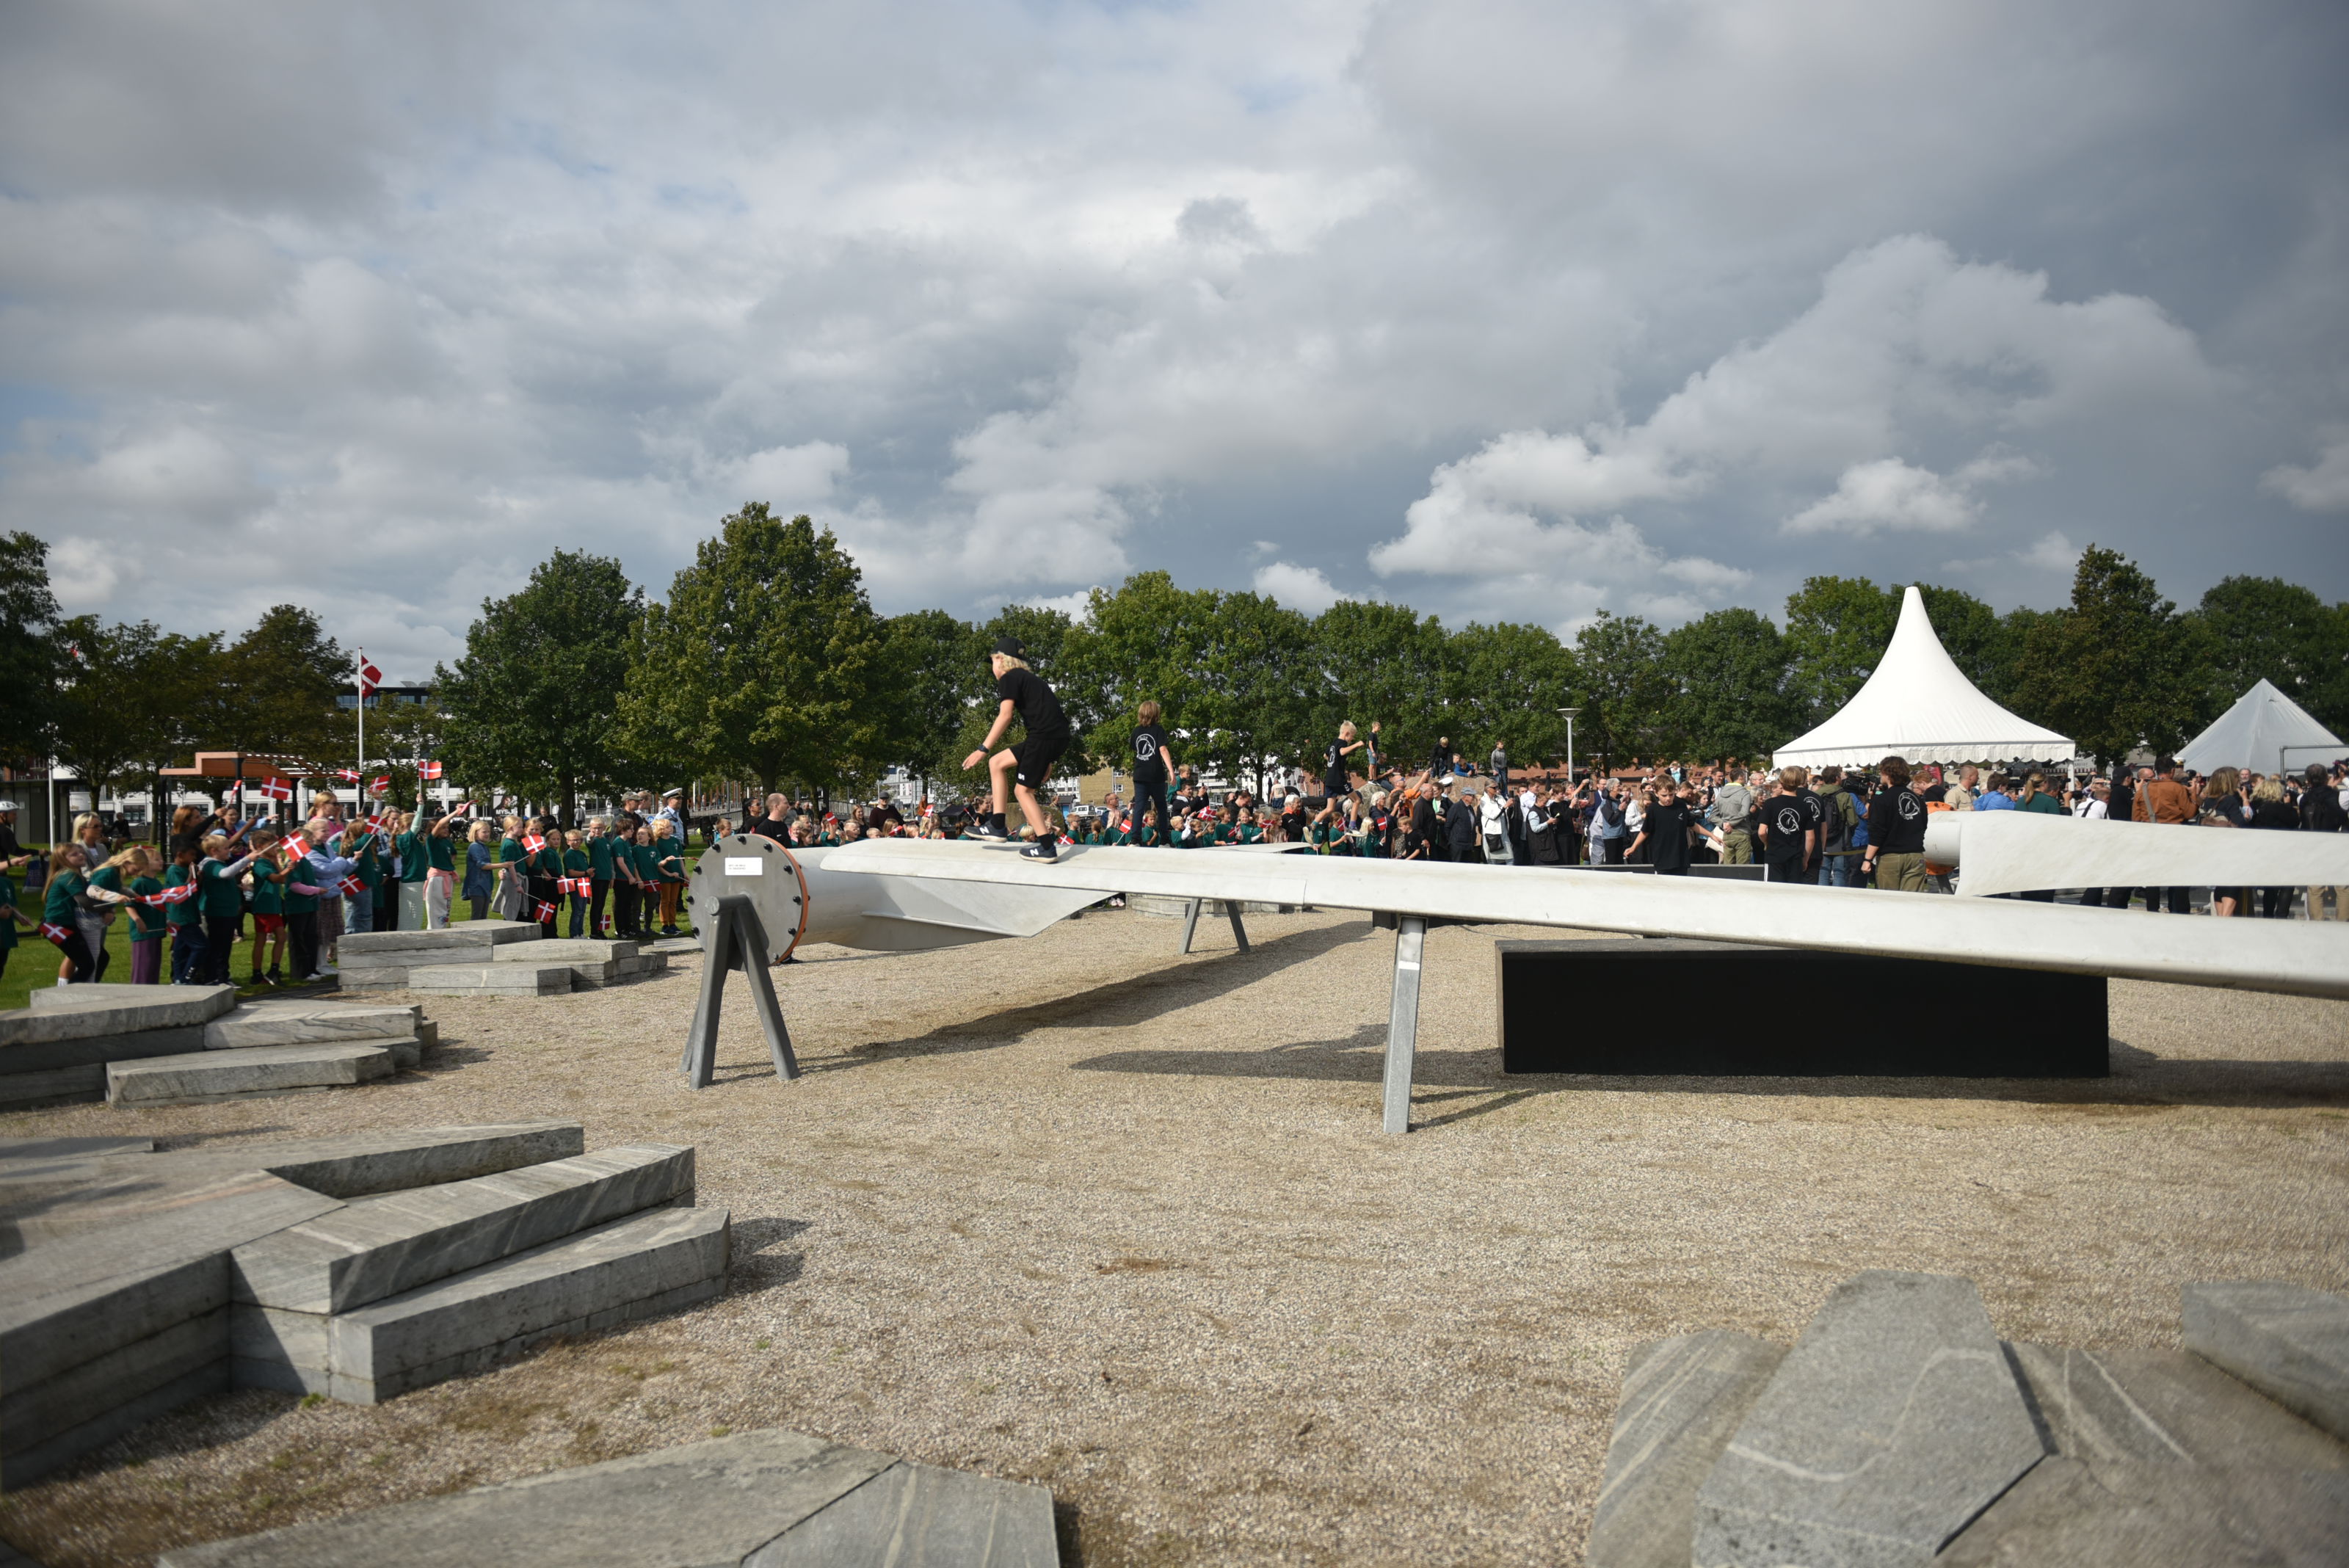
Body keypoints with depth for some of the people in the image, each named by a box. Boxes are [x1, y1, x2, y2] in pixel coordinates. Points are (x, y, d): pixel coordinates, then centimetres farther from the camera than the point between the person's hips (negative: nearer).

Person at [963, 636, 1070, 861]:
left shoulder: (1009, 678, 0)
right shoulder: (1030, 678, 27)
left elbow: (1005, 716, -12)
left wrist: (983, 749, -11)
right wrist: (1046, 760, 31)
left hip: (1046, 735, -9)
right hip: (1058, 736, 9)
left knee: (1023, 790, -1)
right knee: (997, 762, 17)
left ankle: (1047, 847, -3)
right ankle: (997, 826, 15)